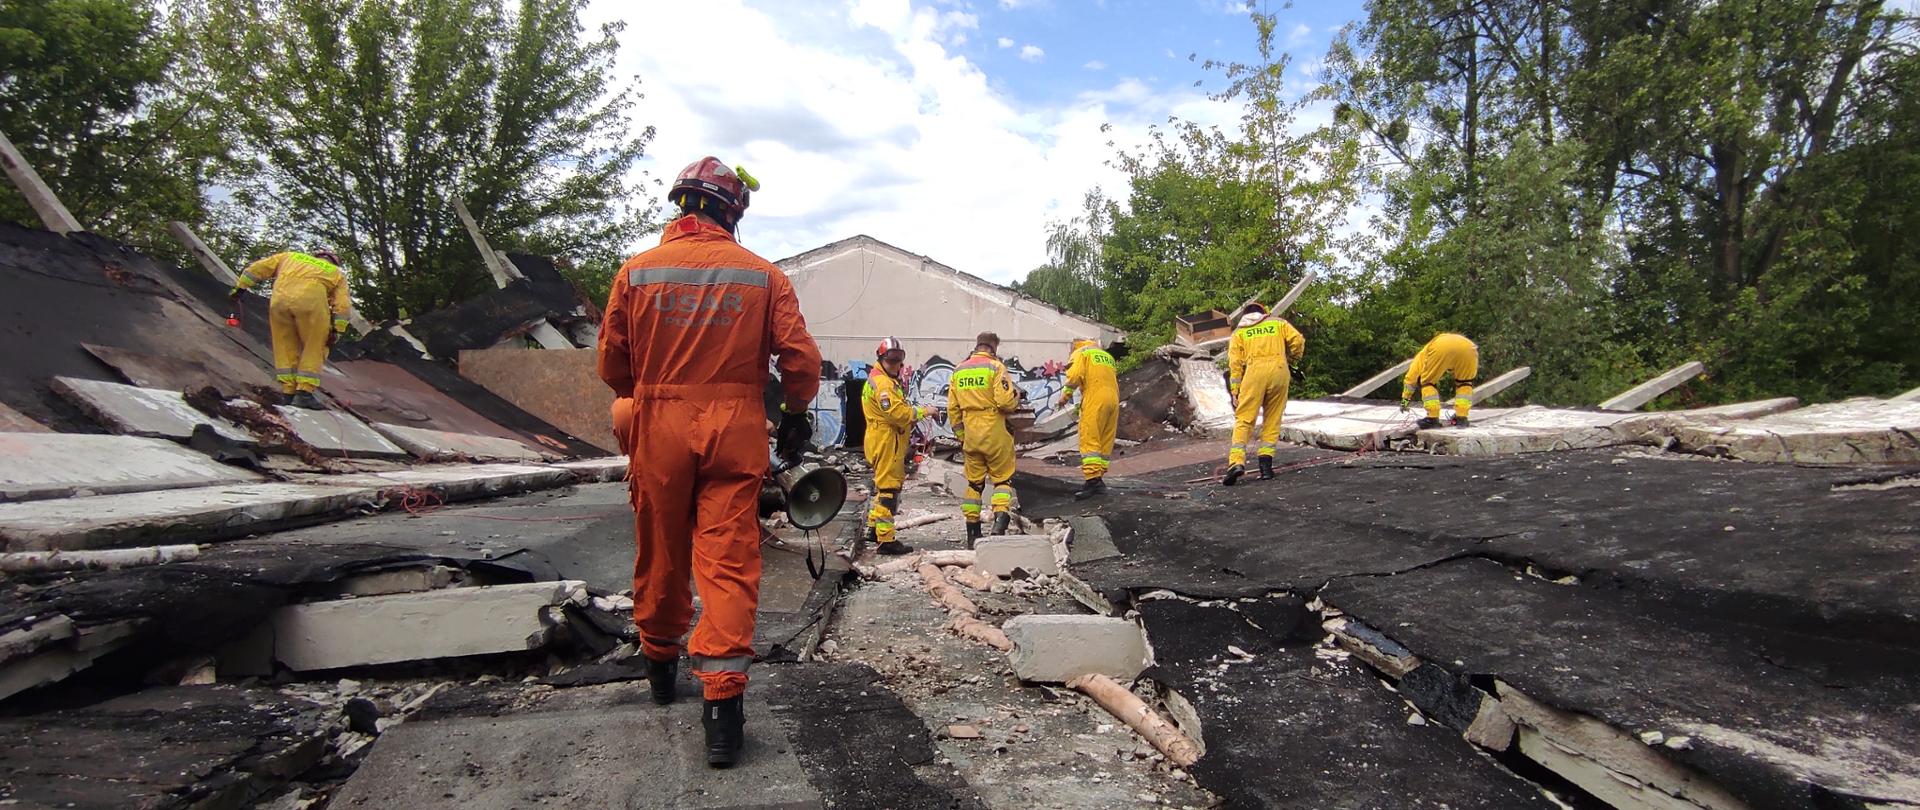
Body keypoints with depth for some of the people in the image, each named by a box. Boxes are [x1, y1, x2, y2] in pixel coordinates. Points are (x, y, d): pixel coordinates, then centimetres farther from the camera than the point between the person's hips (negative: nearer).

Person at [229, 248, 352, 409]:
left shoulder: (290, 256, 36)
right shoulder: (337, 273, 28)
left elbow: (259, 268, 29)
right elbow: (343, 304, 15)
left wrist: (240, 287, 35)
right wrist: (337, 331, 11)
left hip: (280, 297, 3)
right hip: (311, 299, -2)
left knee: (286, 347, 15)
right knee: (315, 347, 9)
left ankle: (289, 392, 15)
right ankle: (304, 392, 1)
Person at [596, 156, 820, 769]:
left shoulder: (637, 271, 1)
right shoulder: (762, 275, -2)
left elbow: (612, 364, 6)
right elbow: (801, 358, -3)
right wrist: (796, 415, 14)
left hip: (659, 428, 2)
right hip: (735, 431, -1)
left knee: (659, 555, 17)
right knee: (729, 562, -1)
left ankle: (659, 664, 36)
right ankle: (721, 699, -5)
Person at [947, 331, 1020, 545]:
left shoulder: (958, 371, 10)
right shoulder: (995, 367, -8)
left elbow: (953, 407, 11)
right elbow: (1005, 401, -17)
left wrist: (960, 435, 19)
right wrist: (1016, 399, 5)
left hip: (970, 435, 5)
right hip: (994, 433, -5)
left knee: (974, 482, 13)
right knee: (1003, 479, 6)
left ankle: (972, 533, 15)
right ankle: (1000, 521, -12)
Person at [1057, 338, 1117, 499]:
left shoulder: (1081, 353, 9)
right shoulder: (1107, 356, 29)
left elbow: (1075, 375, -8)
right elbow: (1113, 381, 20)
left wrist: (1065, 395, 0)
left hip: (1095, 400, -7)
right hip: (1113, 400, 7)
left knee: (1089, 441, -10)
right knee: (1106, 442, 9)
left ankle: (1092, 480, -20)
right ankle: (1099, 479, 11)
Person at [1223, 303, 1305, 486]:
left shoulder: (1239, 332, 19)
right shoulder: (1278, 323, 21)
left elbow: (1235, 363, 8)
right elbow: (1298, 340, 6)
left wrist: (1235, 392, 6)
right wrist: (1292, 359, 25)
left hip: (1254, 371, -1)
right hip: (1280, 370, 1)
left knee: (1244, 419, -4)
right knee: (1272, 421, 9)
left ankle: (1237, 462, -21)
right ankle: (1266, 464, 4)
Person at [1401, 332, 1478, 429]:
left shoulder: (1422, 355, 39)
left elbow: (1411, 377, 35)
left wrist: (1405, 398, 42)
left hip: (1440, 347, -3)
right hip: (1468, 347, 3)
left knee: (1428, 382, 17)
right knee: (1464, 382, 26)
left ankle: (1433, 418, 9)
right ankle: (1461, 418, 18)